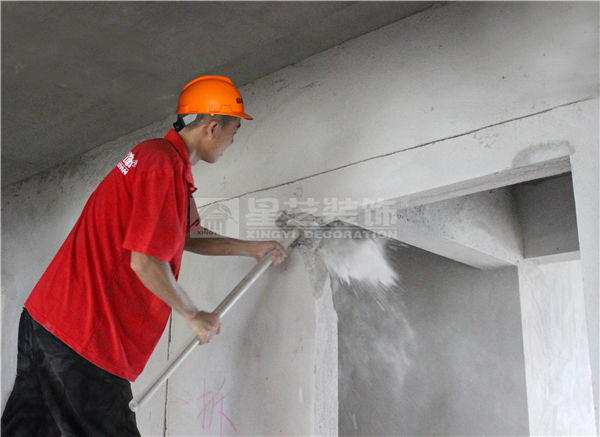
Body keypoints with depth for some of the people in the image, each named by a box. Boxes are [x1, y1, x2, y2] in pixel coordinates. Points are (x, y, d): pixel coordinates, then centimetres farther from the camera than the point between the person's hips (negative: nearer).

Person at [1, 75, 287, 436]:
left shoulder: (162, 159, 17)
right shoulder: (165, 164, -16)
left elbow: (191, 238, 29)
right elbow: (145, 261, -20)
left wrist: (253, 248, 31)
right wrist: (194, 316, -7)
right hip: (81, 338, -10)